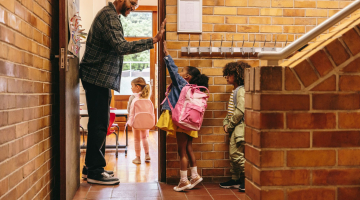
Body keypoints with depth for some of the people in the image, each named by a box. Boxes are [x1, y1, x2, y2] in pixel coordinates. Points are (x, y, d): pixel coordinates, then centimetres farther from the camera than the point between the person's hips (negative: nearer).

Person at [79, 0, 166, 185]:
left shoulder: (111, 15, 20)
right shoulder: (109, 16, -14)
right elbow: (121, 47, -27)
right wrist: (153, 41, -27)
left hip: (100, 78, 11)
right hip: (98, 77, -11)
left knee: (99, 123, 14)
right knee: (99, 124, -7)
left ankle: (91, 167, 22)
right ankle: (94, 172, -1)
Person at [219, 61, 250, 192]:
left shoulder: (241, 91, -13)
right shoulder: (234, 91, 17)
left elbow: (240, 111, -21)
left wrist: (230, 125, -13)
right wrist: (226, 123, 5)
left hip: (240, 127, -10)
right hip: (234, 128, 10)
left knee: (237, 154, -10)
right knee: (232, 154, 14)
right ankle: (235, 180, 24)